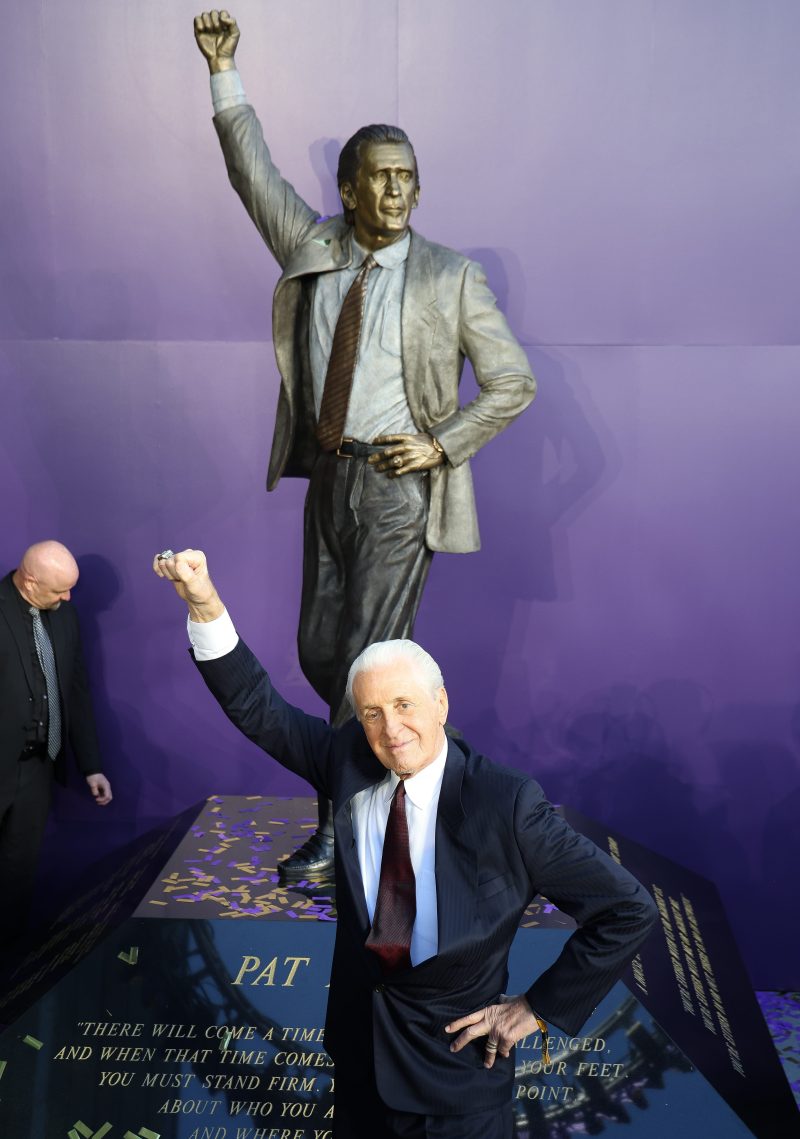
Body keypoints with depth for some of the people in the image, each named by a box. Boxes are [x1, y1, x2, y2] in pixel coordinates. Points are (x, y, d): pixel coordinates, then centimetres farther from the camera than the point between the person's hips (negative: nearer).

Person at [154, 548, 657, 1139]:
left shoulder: (506, 805, -25)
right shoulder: (350, 762, -10)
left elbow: (630, 910, -20)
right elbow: (259, 710, -7)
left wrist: (539, 1008, -14)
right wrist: (205, 604, -19)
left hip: (458, 1058, -4)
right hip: (360, 1040, 5)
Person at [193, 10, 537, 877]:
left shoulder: (450, 278, -2)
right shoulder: (311, 250, 8)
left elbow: (513, 382, -1)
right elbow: (253, 173, 17)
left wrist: (442, 446, -10)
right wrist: (223, 72, 12)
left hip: (398, 485, -5)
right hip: (327, 476, 5)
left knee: (368, 655, -4)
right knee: (319, 650, 11)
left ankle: (339, 824, 10)